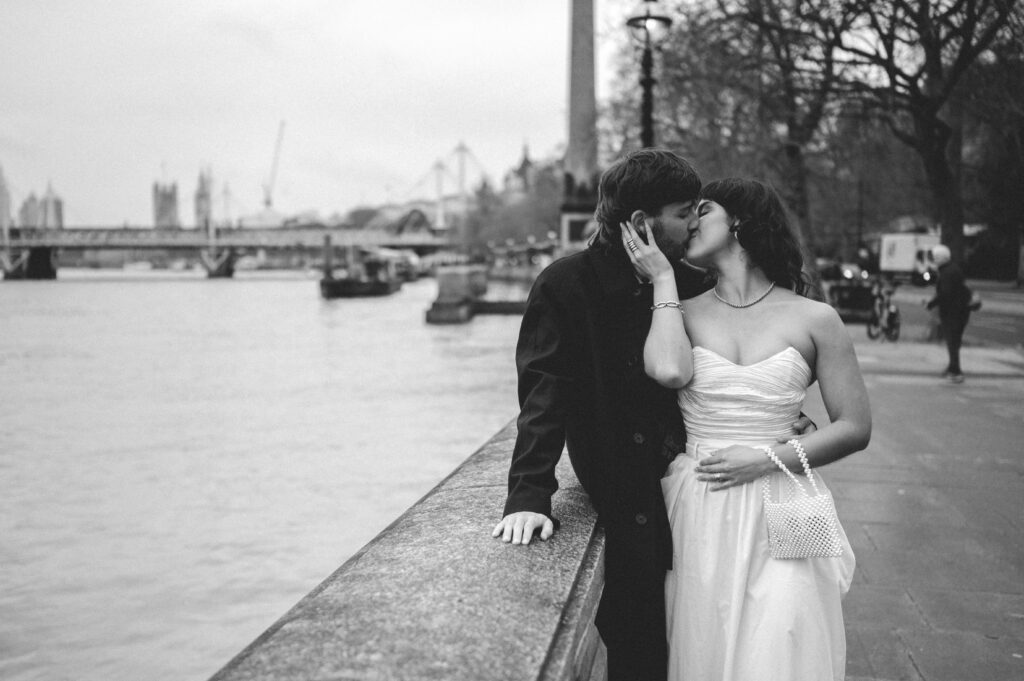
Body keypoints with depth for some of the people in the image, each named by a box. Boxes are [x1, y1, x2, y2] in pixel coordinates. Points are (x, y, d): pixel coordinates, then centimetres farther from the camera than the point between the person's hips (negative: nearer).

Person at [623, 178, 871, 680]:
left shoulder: (815, 320, 0)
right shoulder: (686, 313, 4)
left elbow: (854, 428, 2)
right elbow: (668, 371, -19)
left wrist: (765, 459, -10)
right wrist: (663, 278, -8)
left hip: (777, 518, -1)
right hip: (695, 516, 1)